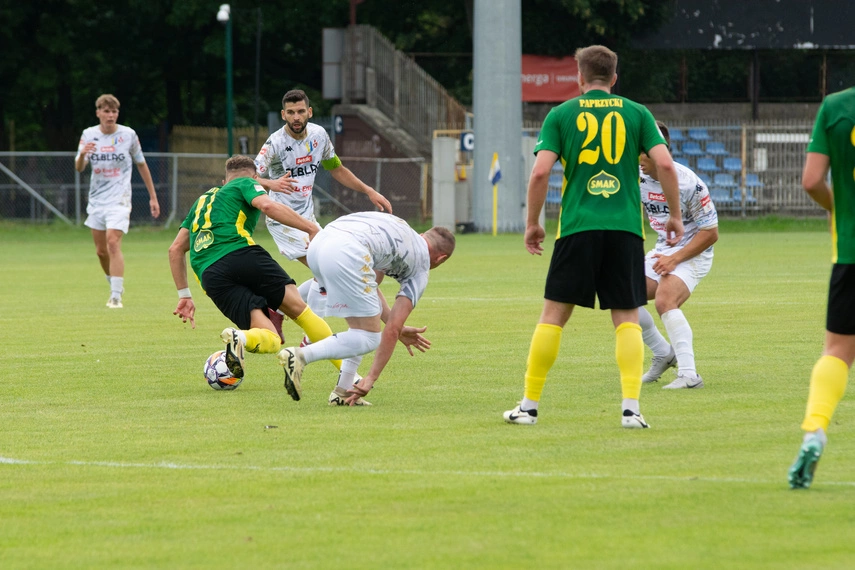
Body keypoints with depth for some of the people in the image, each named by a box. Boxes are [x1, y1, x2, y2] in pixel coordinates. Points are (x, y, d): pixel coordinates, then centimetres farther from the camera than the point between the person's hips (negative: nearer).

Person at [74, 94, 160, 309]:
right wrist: (82, 155, -30)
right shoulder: (89, 135, 1)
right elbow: (79, 168, -6)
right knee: (101, 251, 9)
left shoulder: (128, 135, -4)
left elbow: (141, 165, 7)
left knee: (113, 243, -20)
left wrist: (153, 197, 8)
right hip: (96, 200, 4)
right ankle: (116, 288, 31)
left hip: (119, 200, -4)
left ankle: (116, 296, -23)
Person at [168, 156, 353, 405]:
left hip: (210, 276, 4)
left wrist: (184, 295, 37)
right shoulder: (246, 184, 20)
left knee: (271, 340, -2)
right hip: (241, 253, -4)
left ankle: (240, 338, -37)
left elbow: (176, 249, 34)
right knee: (299, 308, 1)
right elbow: (267, 206, -3)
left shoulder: (202, 200, 37)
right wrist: (312, 228, -5)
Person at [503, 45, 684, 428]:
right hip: (626, 226, 1)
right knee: (627, 318, 5)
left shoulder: (561, 115, 5)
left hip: (578, 227, -1)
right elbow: (665, 164, -2)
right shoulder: (636, 113, 7)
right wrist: (675, 215, 8)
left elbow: (540, 172, -3)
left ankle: (529, 405, 9)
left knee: (553, 314, 6)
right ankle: (631, 407, -7)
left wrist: (532, 223, 7)